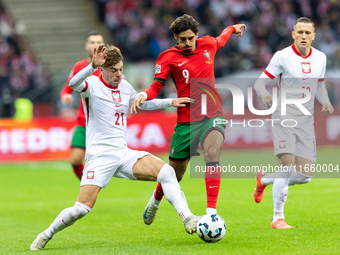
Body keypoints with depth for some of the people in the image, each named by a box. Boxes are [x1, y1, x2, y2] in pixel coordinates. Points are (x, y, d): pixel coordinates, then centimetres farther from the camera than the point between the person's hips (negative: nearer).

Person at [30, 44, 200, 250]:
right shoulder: (93, 85, -7)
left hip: (123, 154, 6)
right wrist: (92, 66, -47)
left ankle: (188, 219, -12)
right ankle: (46, 235, 7)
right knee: (82, 208, -16)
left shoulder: (125, 87, 13)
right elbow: (73, 84, -32)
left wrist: (171, 102, 30)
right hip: (99, 155, -6)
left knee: (167, 172, -15)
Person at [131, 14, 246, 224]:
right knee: (175, 173, 8)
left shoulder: (208, 45, 7)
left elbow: (221, 39, 31)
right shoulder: (169, 57, -3)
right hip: (186, 120, -1)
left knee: (211, 153, -29)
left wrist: (233, 28, 49)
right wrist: (144, 96, -32)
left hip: (213, 115, 1)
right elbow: (157, 85, -11)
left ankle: (212, 212, -32)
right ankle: (156, 199, 43)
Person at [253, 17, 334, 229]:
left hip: (306, 121, 5)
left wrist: (326, 102, 0)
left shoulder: (320, 58, 7)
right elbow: (260, 82, -7)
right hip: (284, 118, -5)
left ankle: (264, 180, 27)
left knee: (305, 175, 0)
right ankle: (278, 218, -7)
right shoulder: (283, 56, -7)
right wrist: (264, 94, -30)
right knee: (288, 165, -19)